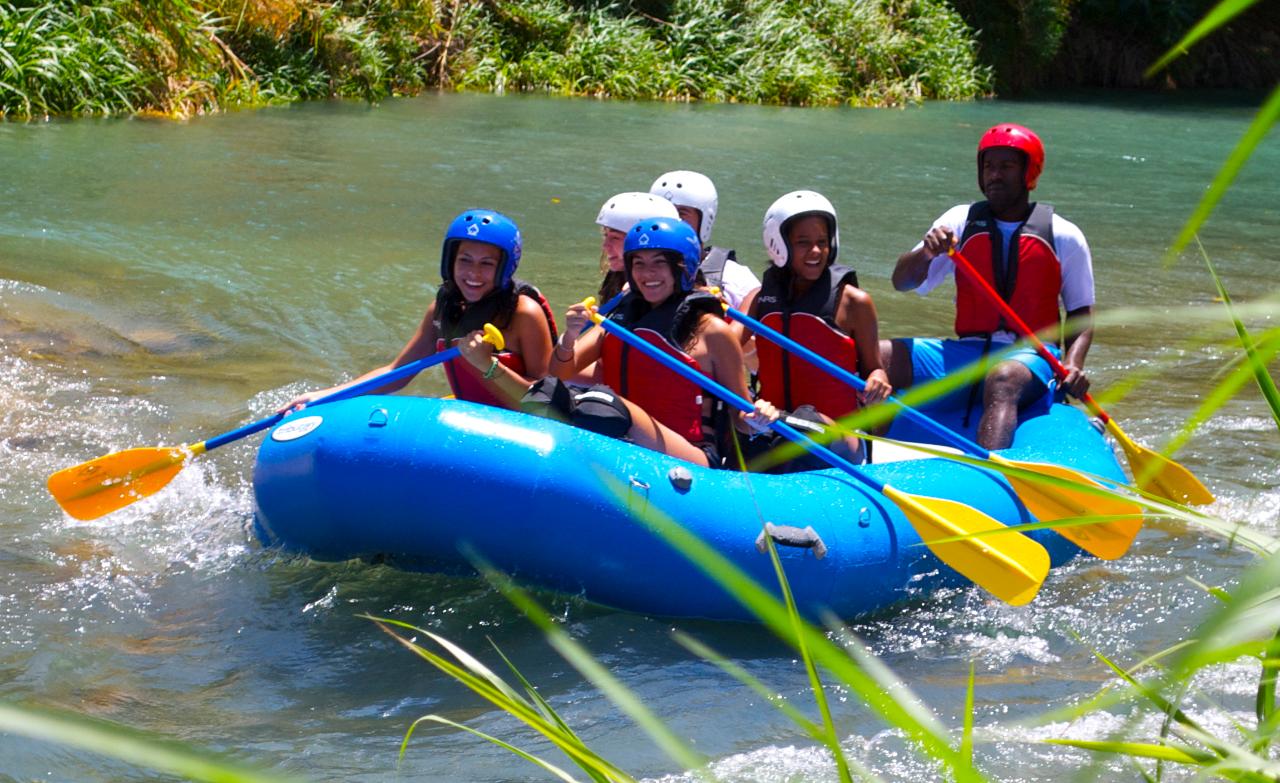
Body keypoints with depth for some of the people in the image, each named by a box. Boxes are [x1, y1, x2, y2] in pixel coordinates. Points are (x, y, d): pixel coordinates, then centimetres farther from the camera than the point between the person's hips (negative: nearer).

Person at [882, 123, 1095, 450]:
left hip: (1031, 356, -3)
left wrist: (1073, 365, -9)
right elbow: (901, 282, 5)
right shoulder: (961, 221, 11)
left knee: (1003, 379, -41)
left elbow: (1081, 313, 11)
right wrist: (926, 252, -18)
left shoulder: (1063, 236, 6)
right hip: (965, 352, 4)